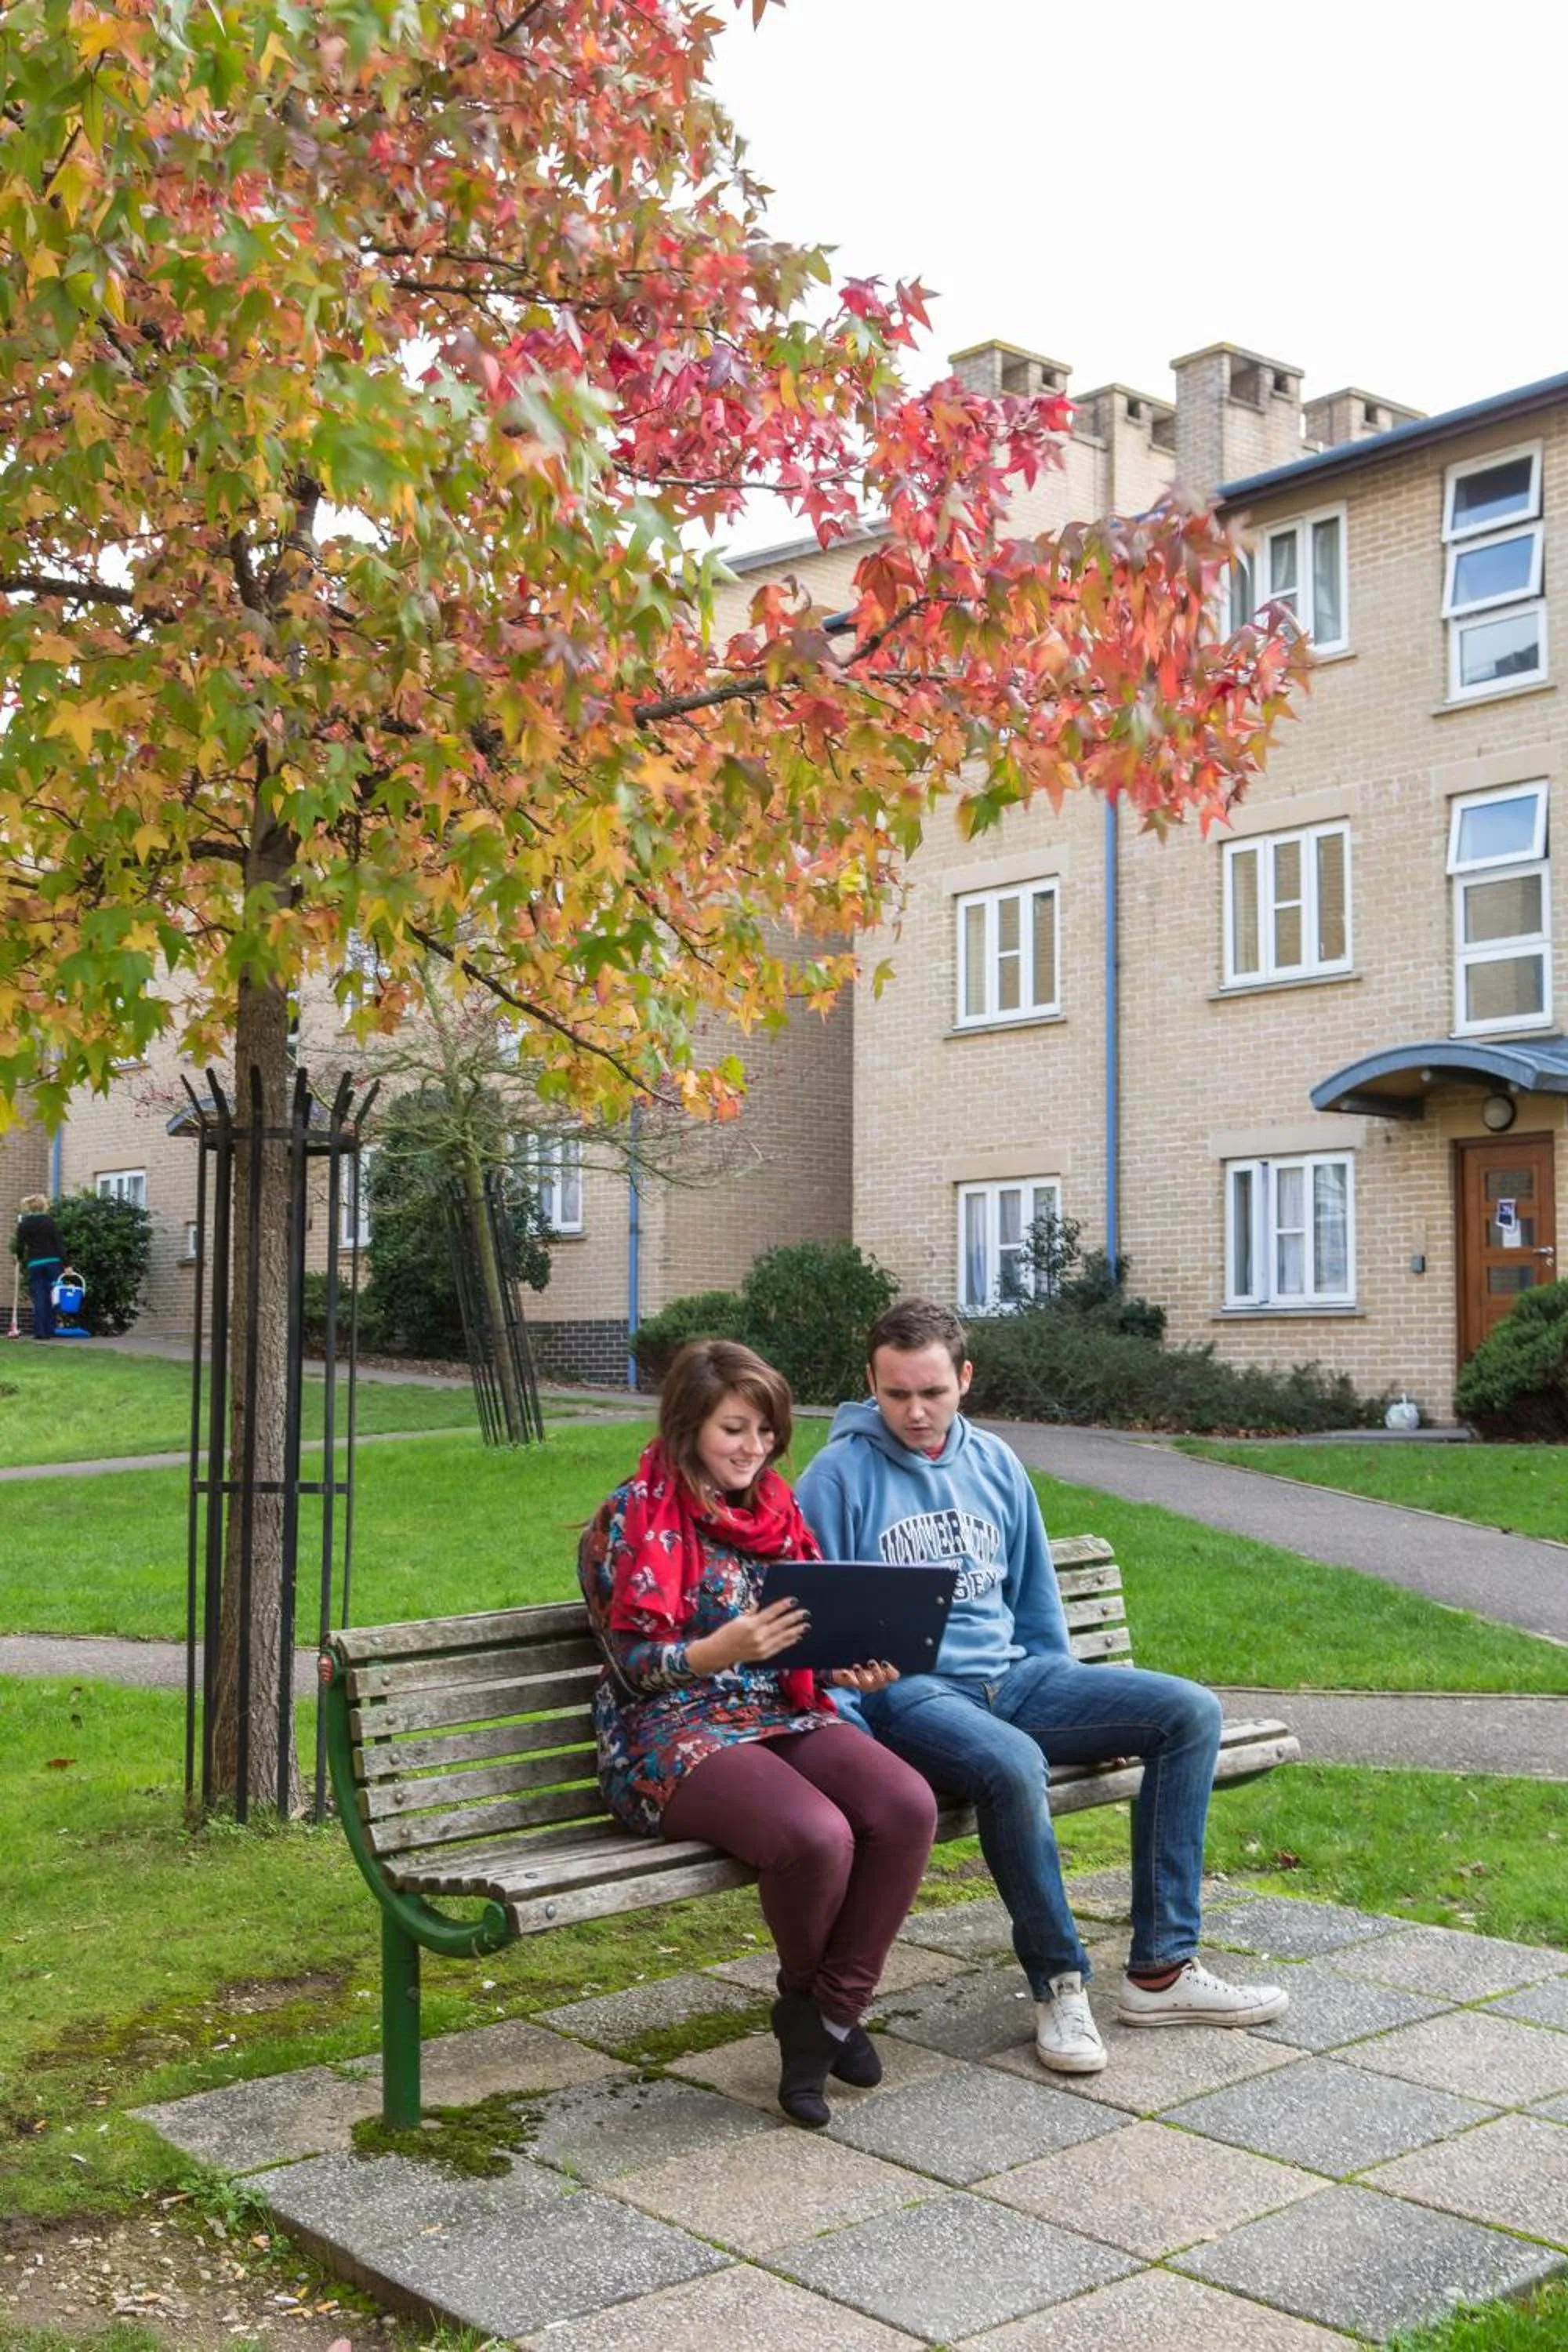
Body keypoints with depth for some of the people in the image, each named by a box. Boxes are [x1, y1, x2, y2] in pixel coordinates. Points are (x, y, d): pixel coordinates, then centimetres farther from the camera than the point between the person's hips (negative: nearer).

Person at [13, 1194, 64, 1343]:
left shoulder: (24, 1224, 0)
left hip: (34, 1263, 0)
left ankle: (40, 1331, -5)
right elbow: (59, 1243, -3)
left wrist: (19, 1259, 20)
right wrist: (66, 1264, -2)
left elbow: (20, 1246, -1)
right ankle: (50, 1330, 7)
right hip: (52, 1262, 0)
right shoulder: (50, 1221, 0)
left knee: (39, 1298, 1)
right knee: (51, 1297, 8)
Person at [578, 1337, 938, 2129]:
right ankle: (805, 1997, 1)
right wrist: (719, 1651, -29)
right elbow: (633, 1664, -10)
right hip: (673, 1733, -6)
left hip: (783, 1711, 6)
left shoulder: (774, 1505, 14)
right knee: (817, 1836, -32)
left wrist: (850, 1665, -3)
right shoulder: (637, 1515, -5)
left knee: (908, 1804, -23)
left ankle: (831, 2010, -7)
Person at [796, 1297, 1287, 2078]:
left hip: (1012, 1674, 6)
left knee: (1191, 1712, -10)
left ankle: (1160, 1969, -8)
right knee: (1010, 1765, -38)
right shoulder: (840, 1475, -3)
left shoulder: (994, 1463, 13)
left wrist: (1081, 1711, 15)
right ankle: (1059, 1983, -15)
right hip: (905, 1691, -6)